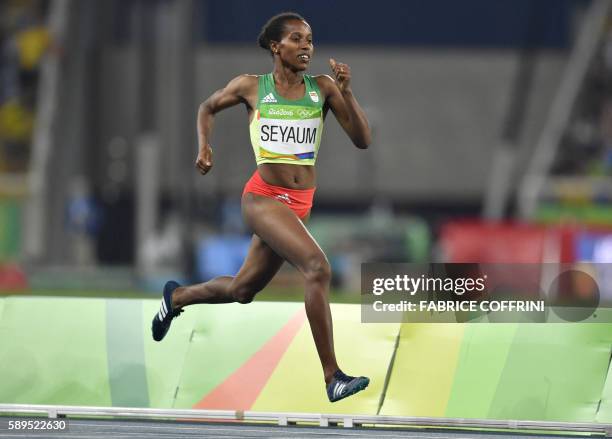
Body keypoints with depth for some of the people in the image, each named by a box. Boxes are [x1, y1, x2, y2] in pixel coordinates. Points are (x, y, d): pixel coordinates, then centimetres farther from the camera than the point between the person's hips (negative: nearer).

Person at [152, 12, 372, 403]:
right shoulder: (251, 87, -2)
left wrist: (346, 93, -16)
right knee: (318, 267, -26)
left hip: (300, 205, 5)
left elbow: (363, 140, -4)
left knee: (242, 290, 18)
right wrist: (205, 146, 0)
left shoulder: (323, 89, 2)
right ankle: (332, 377, -25)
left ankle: (178, 296, 49)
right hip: (264, 198, -5)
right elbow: (208, 108, 17)